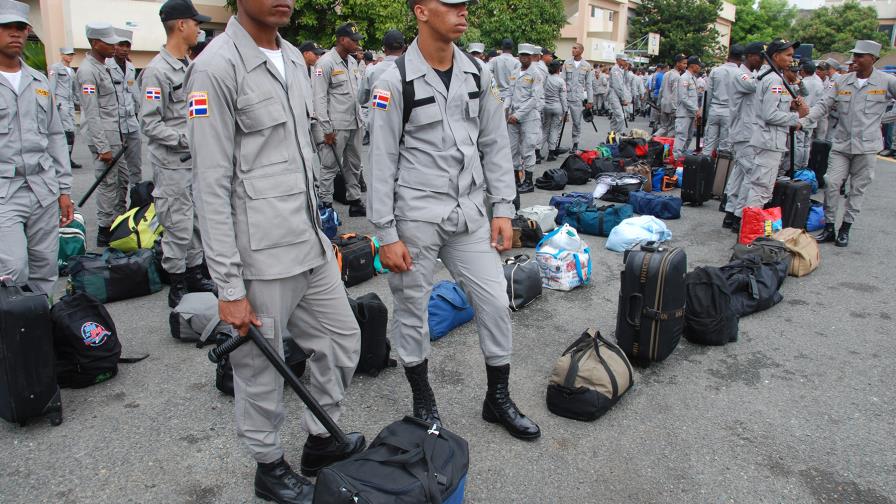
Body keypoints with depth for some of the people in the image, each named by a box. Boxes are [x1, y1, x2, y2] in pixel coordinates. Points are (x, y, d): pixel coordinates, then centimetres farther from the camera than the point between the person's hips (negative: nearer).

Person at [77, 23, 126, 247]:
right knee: (108, 183, -5)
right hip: (103, 138, -9)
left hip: (115, 136, 9)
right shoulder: (88, 70, -13)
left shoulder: (104, 67, 15)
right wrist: (102, 147, -19)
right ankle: (105, 231, 4)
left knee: (121, 180, 13)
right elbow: (91, 113, -18)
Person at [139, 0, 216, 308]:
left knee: (198, 222, 15)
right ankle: (177, 288, 12)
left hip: (196, 161, 8)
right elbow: (150, 124, -17)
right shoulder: (157, 71, -14)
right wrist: (187, 139, -22)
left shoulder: (189, 66, 12)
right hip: (172, 165, -8)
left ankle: (194, 275, 29)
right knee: (179, 228, -1)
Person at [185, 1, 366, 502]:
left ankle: (322, 441, 38)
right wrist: (230, 287, -16)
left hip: (311, 243, 8)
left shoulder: (294, 57, 10)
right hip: (261, 254, -8)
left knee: (342, 339, 17)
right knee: (262, 367, 9)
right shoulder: (217, 67, -14)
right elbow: (212, 187, -16)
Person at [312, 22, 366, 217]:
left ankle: (355, 201, 24)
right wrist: (327, 129, -16)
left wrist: (360, 118, 13)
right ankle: (325, 205, 5)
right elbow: (319, 97, -13)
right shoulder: (326, 62, -10)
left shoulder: (353, 61, 14)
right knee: (330, 166, -3)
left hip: (354, 124, 8)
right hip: (335, 126, -8)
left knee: (353, 164, 14)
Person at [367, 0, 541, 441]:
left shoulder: (478, 75, 5)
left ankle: (498, 399, 24)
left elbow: (495, 146, 9)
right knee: (411, 310, 8)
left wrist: (503, 210, 3)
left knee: (495, 301, 5)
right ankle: (423, 404, 29)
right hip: (416, 217, -4)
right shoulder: (395, 82, -8)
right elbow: (382, 163, -8)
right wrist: (387, 235, -10)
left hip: (469, 213, 4)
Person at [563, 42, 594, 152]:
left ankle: (575, 144, 14)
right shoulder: (567, 64, 5)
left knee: (577, 122, 4)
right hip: (565, 96, 0)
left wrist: (590, 101, 1)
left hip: (578, 98, 0)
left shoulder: (587, 66, 4)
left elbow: (589, 84, 5)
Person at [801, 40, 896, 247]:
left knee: (858, 188, 6)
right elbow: (823, 105, 1)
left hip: (867, 146, -2)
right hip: (841, 143, 2)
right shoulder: (843, 82, 4)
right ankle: (829, 227, 8)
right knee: (832, 183, -3)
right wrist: (803, 120, -13)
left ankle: (845, 229, 16)